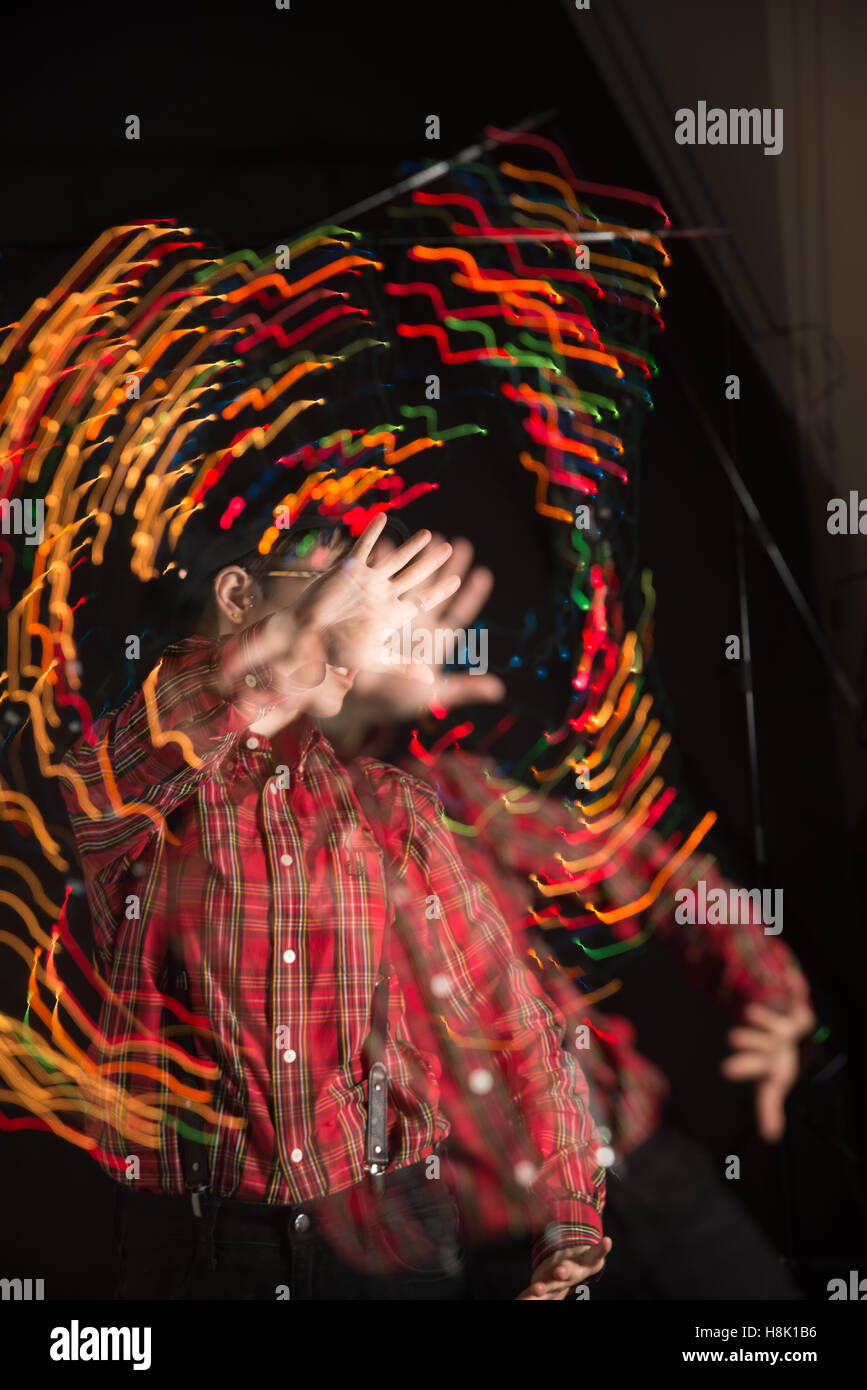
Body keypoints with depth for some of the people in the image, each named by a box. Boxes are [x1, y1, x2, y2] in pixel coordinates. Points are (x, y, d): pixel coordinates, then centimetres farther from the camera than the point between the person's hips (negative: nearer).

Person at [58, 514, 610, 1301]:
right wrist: (290, 642, -39)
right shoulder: (146, 798, -1)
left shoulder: (392, 806, 8)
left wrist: (567, 1210, 0)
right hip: (197, 1237, -2)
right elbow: (109, 777, -26)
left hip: (389, 1237, 3)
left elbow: (503, 1012, 7)